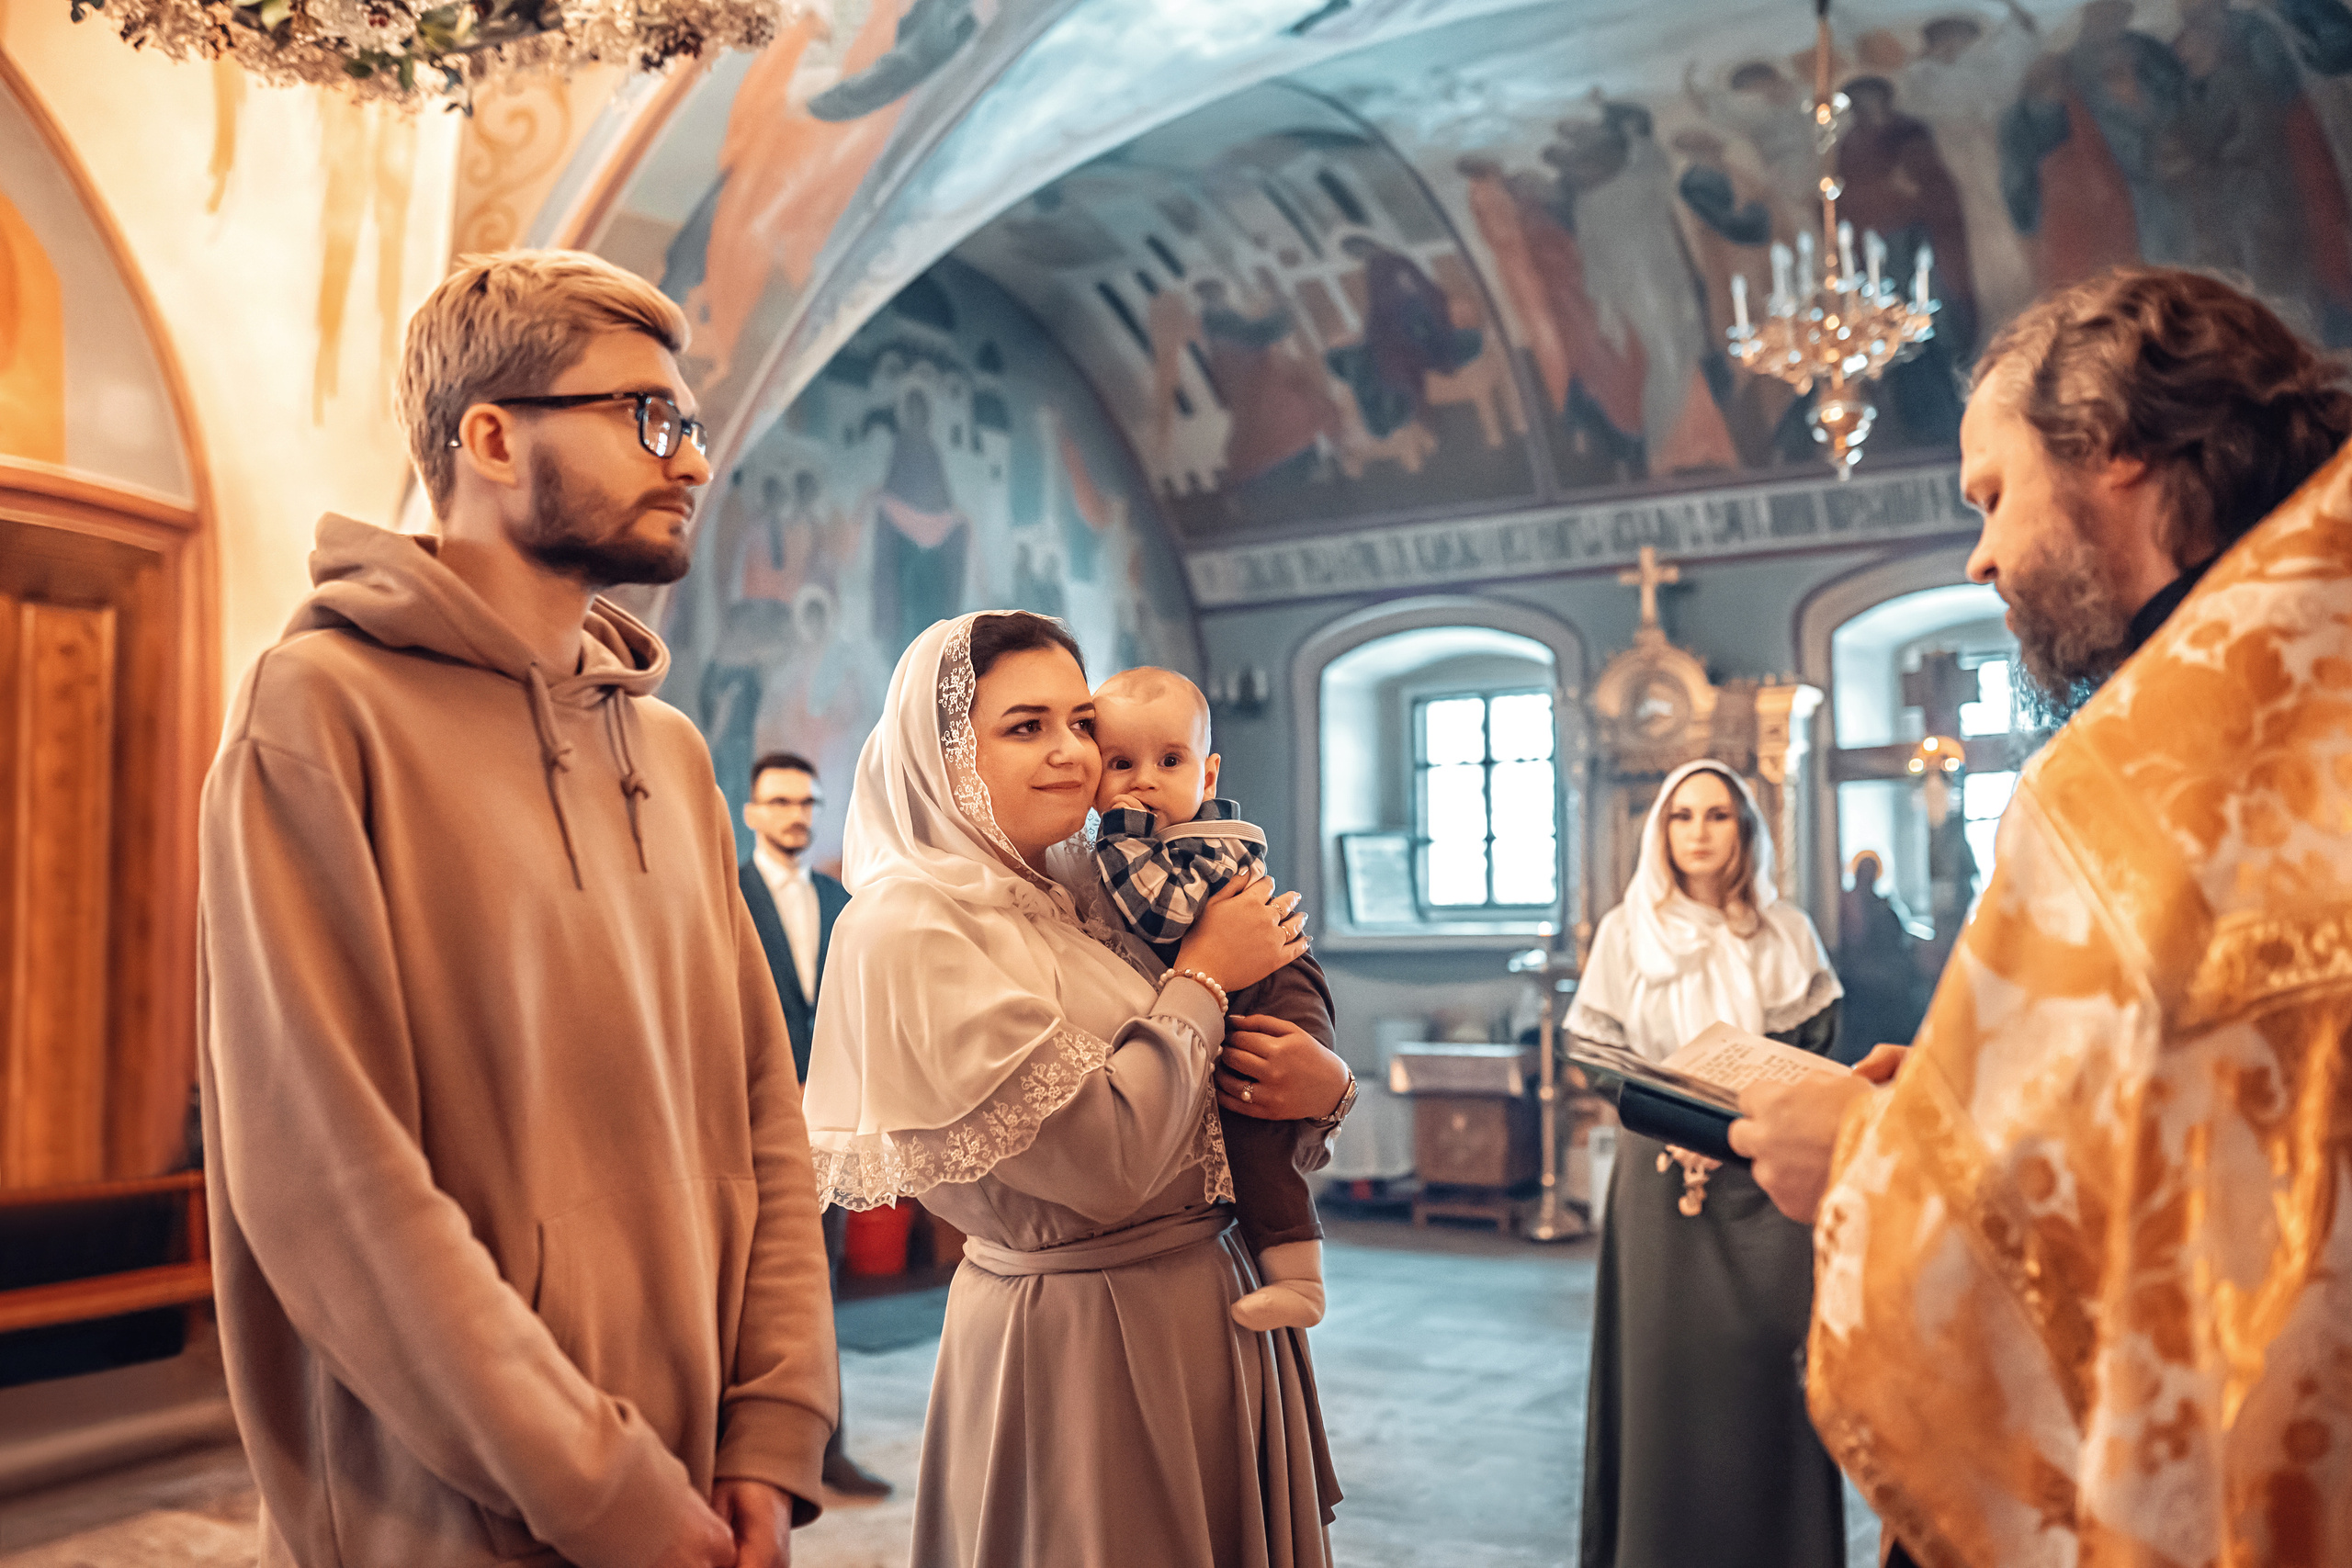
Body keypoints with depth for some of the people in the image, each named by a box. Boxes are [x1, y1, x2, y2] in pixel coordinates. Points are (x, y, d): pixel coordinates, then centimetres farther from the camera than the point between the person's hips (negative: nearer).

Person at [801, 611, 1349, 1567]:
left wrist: (1325, 1082, -11)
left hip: (1214, 1298, 7)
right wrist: (1207, 974, -13)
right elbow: (1107, 1159, -24)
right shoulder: (911, 926, -18)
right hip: (1075, 1335, -7)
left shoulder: (1089, 895, 4)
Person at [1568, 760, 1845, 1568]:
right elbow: (1598, 1057, 4)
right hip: (1658, 1176, -1)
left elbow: (1812, 1052, 7)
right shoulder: (1625, 932, 5)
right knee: (1665, 1361, -3)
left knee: (1767, 1367, -3)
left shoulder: (1787, 933, 7)